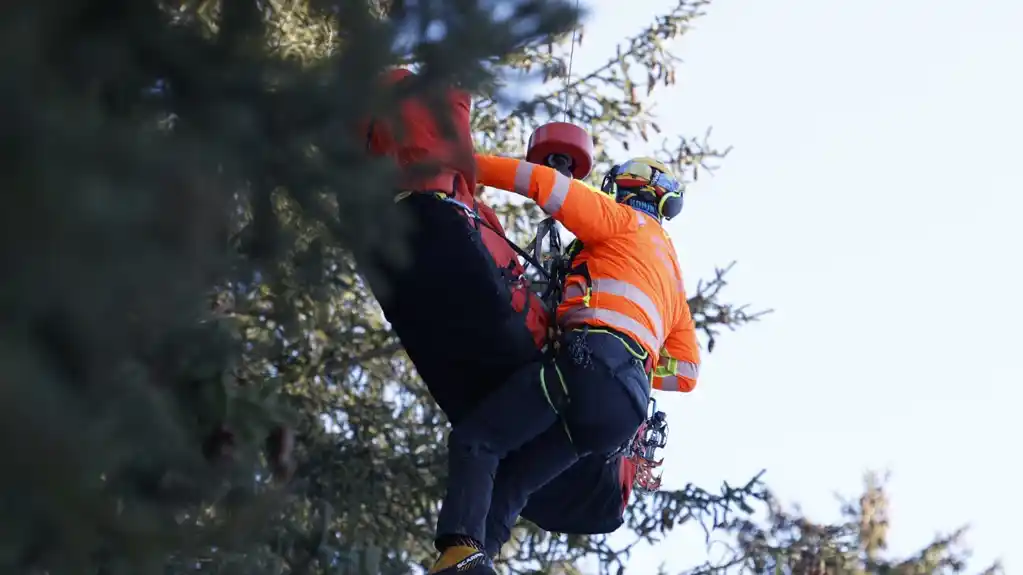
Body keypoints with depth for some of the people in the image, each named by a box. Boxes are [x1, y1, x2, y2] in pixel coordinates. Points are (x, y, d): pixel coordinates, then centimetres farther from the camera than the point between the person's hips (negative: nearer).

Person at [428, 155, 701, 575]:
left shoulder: (624, 220, 16)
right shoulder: (674, 277, 37)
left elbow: (547, 184, 3)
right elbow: (686, 373, 32)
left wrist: (470, 165, 11)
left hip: (592, 356, -7)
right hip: (628, 405, 7)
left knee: (475, 439, -8)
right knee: (511, 483, 6)